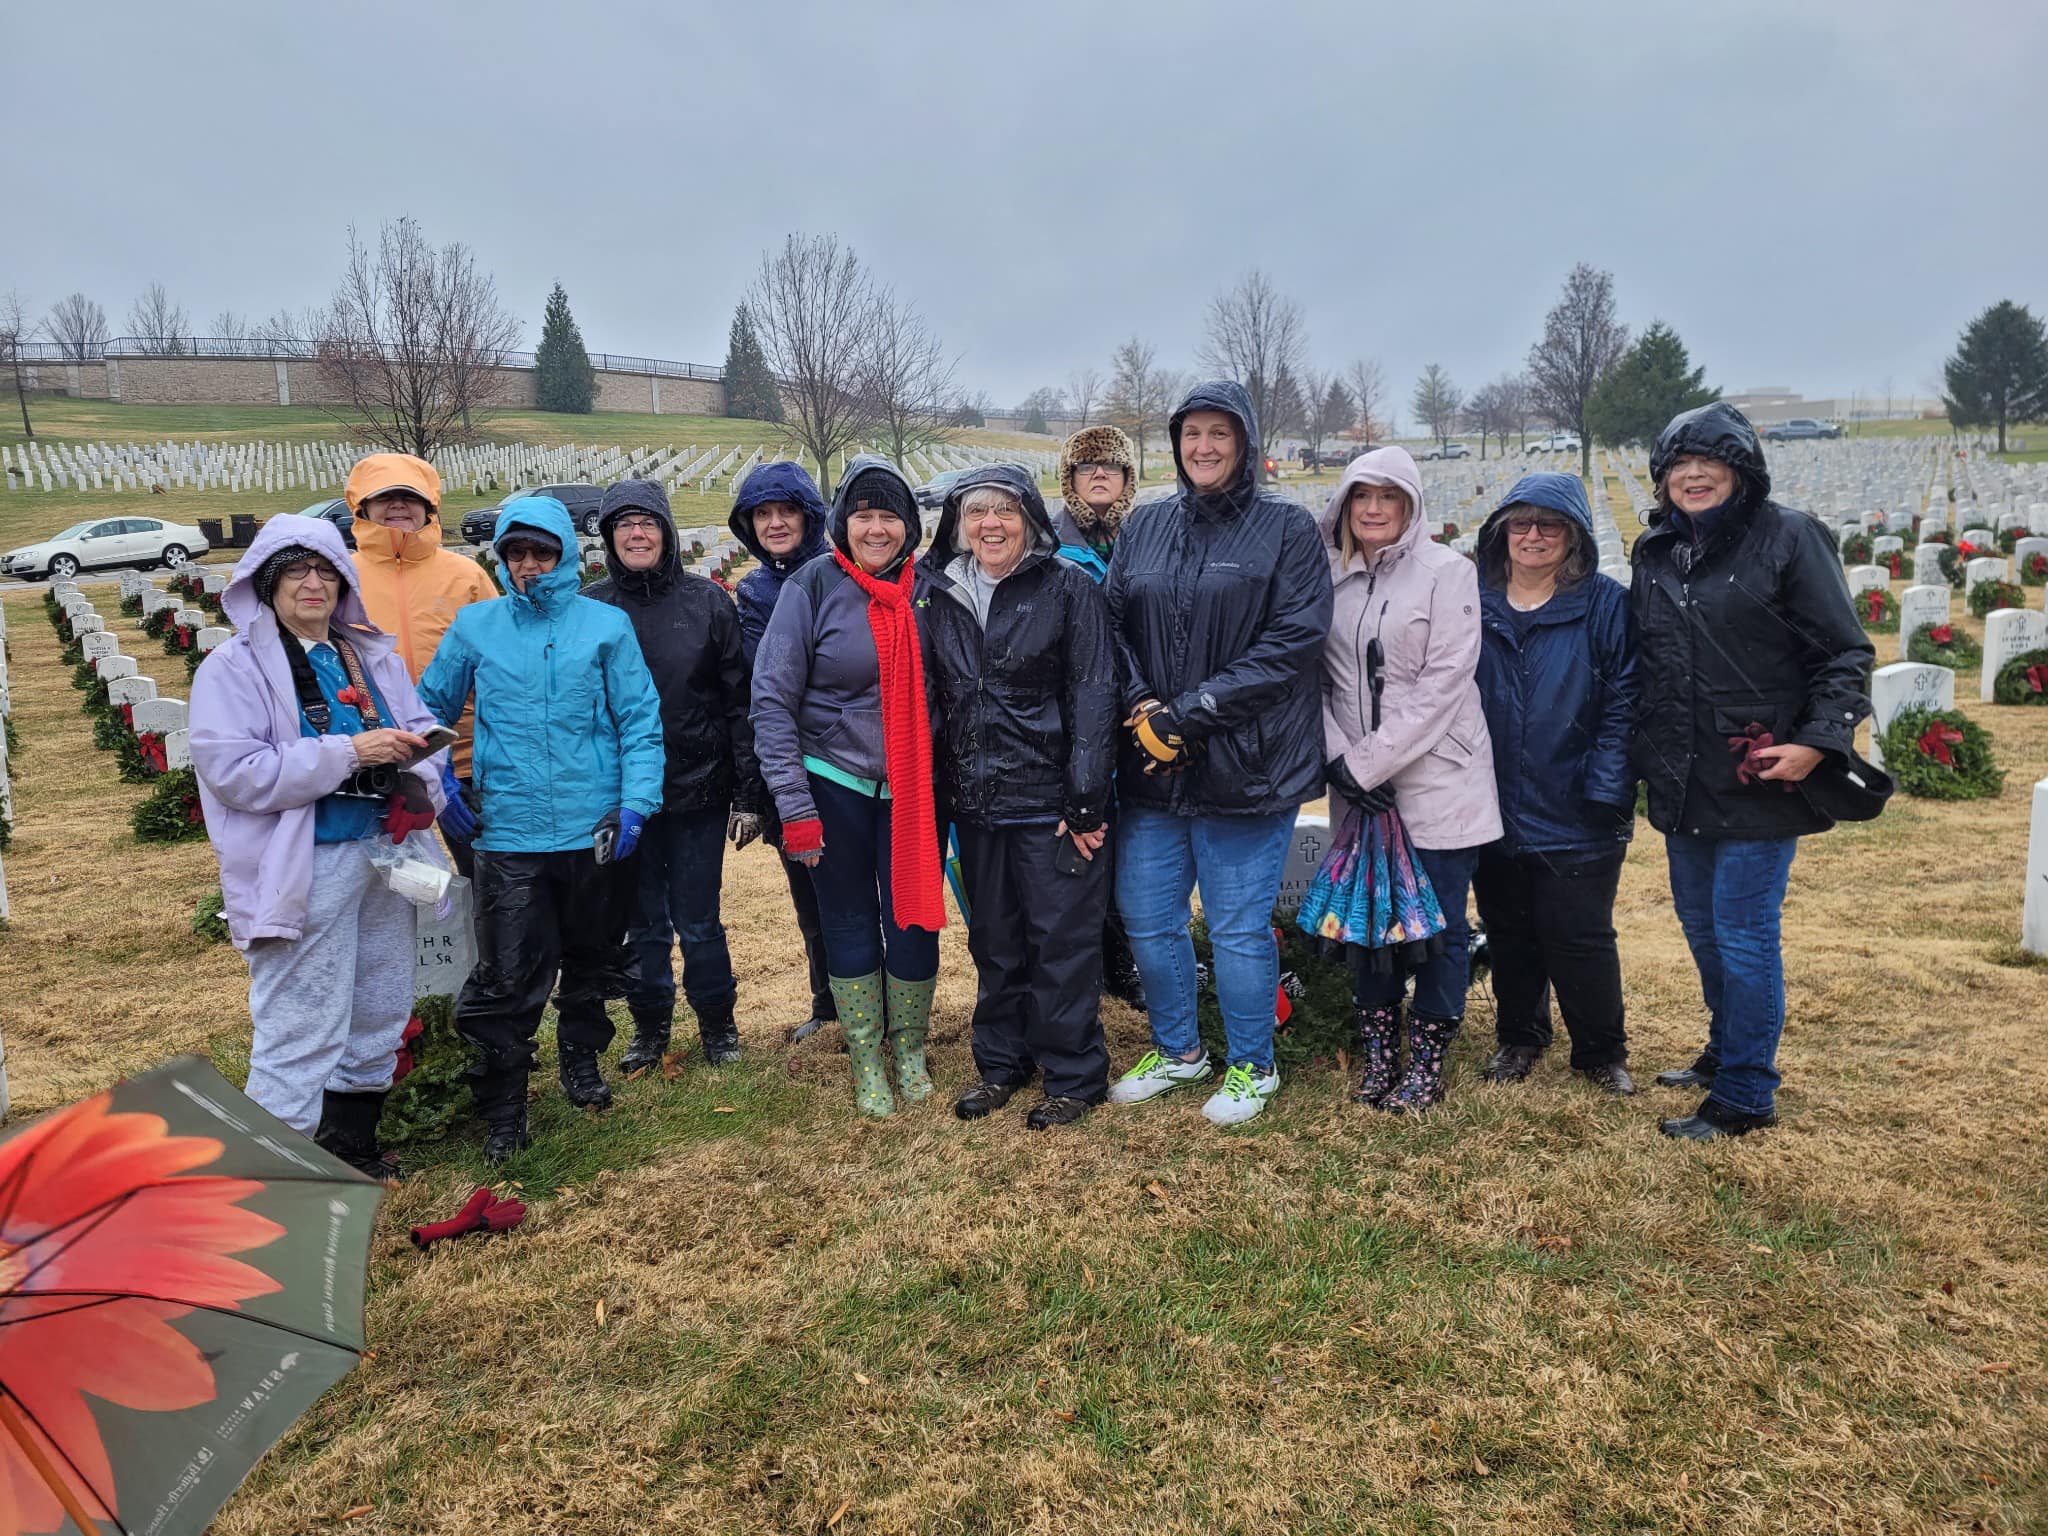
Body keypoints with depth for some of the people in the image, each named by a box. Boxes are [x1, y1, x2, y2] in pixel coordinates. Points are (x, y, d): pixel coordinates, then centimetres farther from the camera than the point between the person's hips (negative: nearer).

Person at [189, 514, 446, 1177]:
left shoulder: (373, 656, 11)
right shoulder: (233, 667, -6)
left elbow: (421, 727, 13)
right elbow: (232, 771, -17)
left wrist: (419, 781, -10)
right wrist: (350, 754, -22)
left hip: (383, 852, 7)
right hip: (302, 870, -6)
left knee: (381, 1008, 17)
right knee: (300, 1027, -4)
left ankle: (352, 1141, 35)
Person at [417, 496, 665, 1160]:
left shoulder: (607, 625, 0)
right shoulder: (475, 625, 4)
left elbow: (640, 722, -1)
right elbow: (431, 706, 13)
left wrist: (635, 801, -11)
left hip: (595, 829, 1)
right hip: (508, 831, 0)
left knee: (589, 958, 17)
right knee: (507, 976, -4)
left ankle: (581, 1061, 41)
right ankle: (502, 1111, 12)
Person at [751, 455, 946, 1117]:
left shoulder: (927, 587, -1)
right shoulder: (814, 585, -10)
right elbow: (772, 700, -10)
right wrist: (794, 806, -14)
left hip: (914, 787, 2)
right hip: (836, 783, -2)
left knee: (912, 916, 7)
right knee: (849, 920, 9)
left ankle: (909, 1048, 29)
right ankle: (865, 1059, 27)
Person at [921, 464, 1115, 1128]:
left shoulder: (1069, 588, -7)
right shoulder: (940, 594, 7)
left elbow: (1093, 696, -10)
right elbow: (932, 696, 12)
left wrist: (1085, 802, -14)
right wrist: (939, 788, 8)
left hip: (1050, 800, -5)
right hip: (976, 800, 5)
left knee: (1063, 939, 4)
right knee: (993, 938, 16)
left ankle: (1073, 1077, 19)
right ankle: (1001, 1061, 32)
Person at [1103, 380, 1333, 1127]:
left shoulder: (1287, 528, -3)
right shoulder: (1143, 526, 10)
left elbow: (1295, 638, -13)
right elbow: (1113, 624, 7)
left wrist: (1193, 712, -17)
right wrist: (1142, 707, -10)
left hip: (1245, 765, -4)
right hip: (1150, 766, 5)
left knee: (1240, 928, 5)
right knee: (1146, 918, 12)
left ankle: (1251, 1067, 27)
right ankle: (1177, 1050, 35)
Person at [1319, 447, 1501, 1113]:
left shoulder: (1447, 572, -6)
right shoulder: (1333, 577, 7)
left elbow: (1443, 682, -13)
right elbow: (1317, 677, 6)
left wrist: (1369, 761, -15)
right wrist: (1338, 756, -8)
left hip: (1435, 779, -4)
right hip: (1359, 786, 4)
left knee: (1440, 924, 5)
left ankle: (1427, 1059, 20)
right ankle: (1378, 1052, 26)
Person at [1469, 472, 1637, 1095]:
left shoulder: (1606, 604, -5)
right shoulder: (1475, 604, 4)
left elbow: (1624, 702, -8)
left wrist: (1607, 789, -15)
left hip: (1575, 816, -3)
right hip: (1493, 810, 3)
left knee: (1580, 937, 4)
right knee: (1508, 933, 15)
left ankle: (1602, 1052, 24)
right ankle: (1518, 1038, 33)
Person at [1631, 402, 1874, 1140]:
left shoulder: (1787, 538, -8)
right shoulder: (1655, 552, 9)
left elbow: (1846, 653, -8)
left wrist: (1818, 743, -18)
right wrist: (1642, 752, 12)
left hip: (1759, 782, -6)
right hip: (1682, 784, 6)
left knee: (1744, 934, -1)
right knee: (1700, 926, 17)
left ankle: (1746, 1094, 13)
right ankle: (1727, 1053, 37)